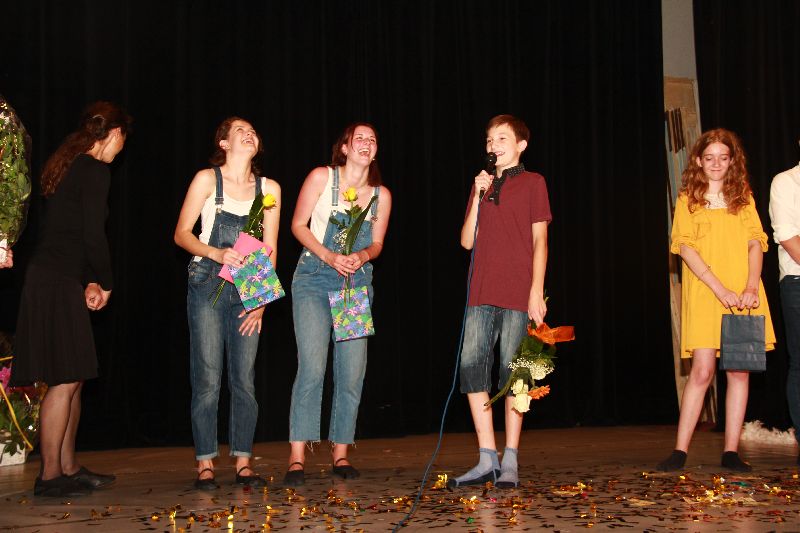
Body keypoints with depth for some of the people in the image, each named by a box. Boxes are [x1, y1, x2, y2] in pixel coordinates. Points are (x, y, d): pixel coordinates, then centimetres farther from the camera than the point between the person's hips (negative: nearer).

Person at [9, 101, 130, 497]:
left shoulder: (68, 165, 18)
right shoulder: (94, 171, -10)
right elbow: (93, 234, -15)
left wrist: (90, 281, 17)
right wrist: (104, 283, -1)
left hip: (50, 278, 10)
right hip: (57, 283, -10)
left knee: (72, 379, 14)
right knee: (66, 379, -6)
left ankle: (68, 468, 21)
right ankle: (49, 476, -1)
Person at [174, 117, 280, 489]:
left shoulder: (269, 188, 9)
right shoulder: (207, 179, 1)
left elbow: (270, 250, 9)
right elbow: (181, 234, -1)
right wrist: (216, 253, -18)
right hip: (208, 287, -3)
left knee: (244, 379, 1)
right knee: (207, 379, -5)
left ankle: (243, 463, 9)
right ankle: (205, 465, 2)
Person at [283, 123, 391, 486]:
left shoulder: (381, 194, 8)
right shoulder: (321, 177, -2)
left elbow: (377, 243, 14)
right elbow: (298, 225, -2)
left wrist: (362, 256, -9)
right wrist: (329, 256, -16)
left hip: (357, 284, 4)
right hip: (314, 280, -4)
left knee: (352, 372, 0)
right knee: (312, 368, -14)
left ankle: (340, 454, 11)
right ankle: (297, 458, -11)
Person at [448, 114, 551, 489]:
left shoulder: (533, 183, 7)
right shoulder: (482, 185, 19)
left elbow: (539, 239, 1)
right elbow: (467, 241, 11)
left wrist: (537, 289, -8)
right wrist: (478, 197, 1)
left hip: (518, 293, -4)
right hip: (481, 293, 4)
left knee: (512, 372, -4)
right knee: (472, 366, -4)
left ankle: (509, 462, 3)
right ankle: (486, 460, 2)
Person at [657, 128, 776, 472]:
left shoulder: (743, 198, 15)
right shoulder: (688, 200, 8)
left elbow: (756, 244, 6)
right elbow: (686, 249, -3)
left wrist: (752, 286, -12)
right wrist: (721, 290, -14)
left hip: (744, 296, 3)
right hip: (703, 295, -2)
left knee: (740, 370, -1)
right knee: (702, 370, -10)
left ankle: (731, 452, 4)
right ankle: (680, 451, -5)